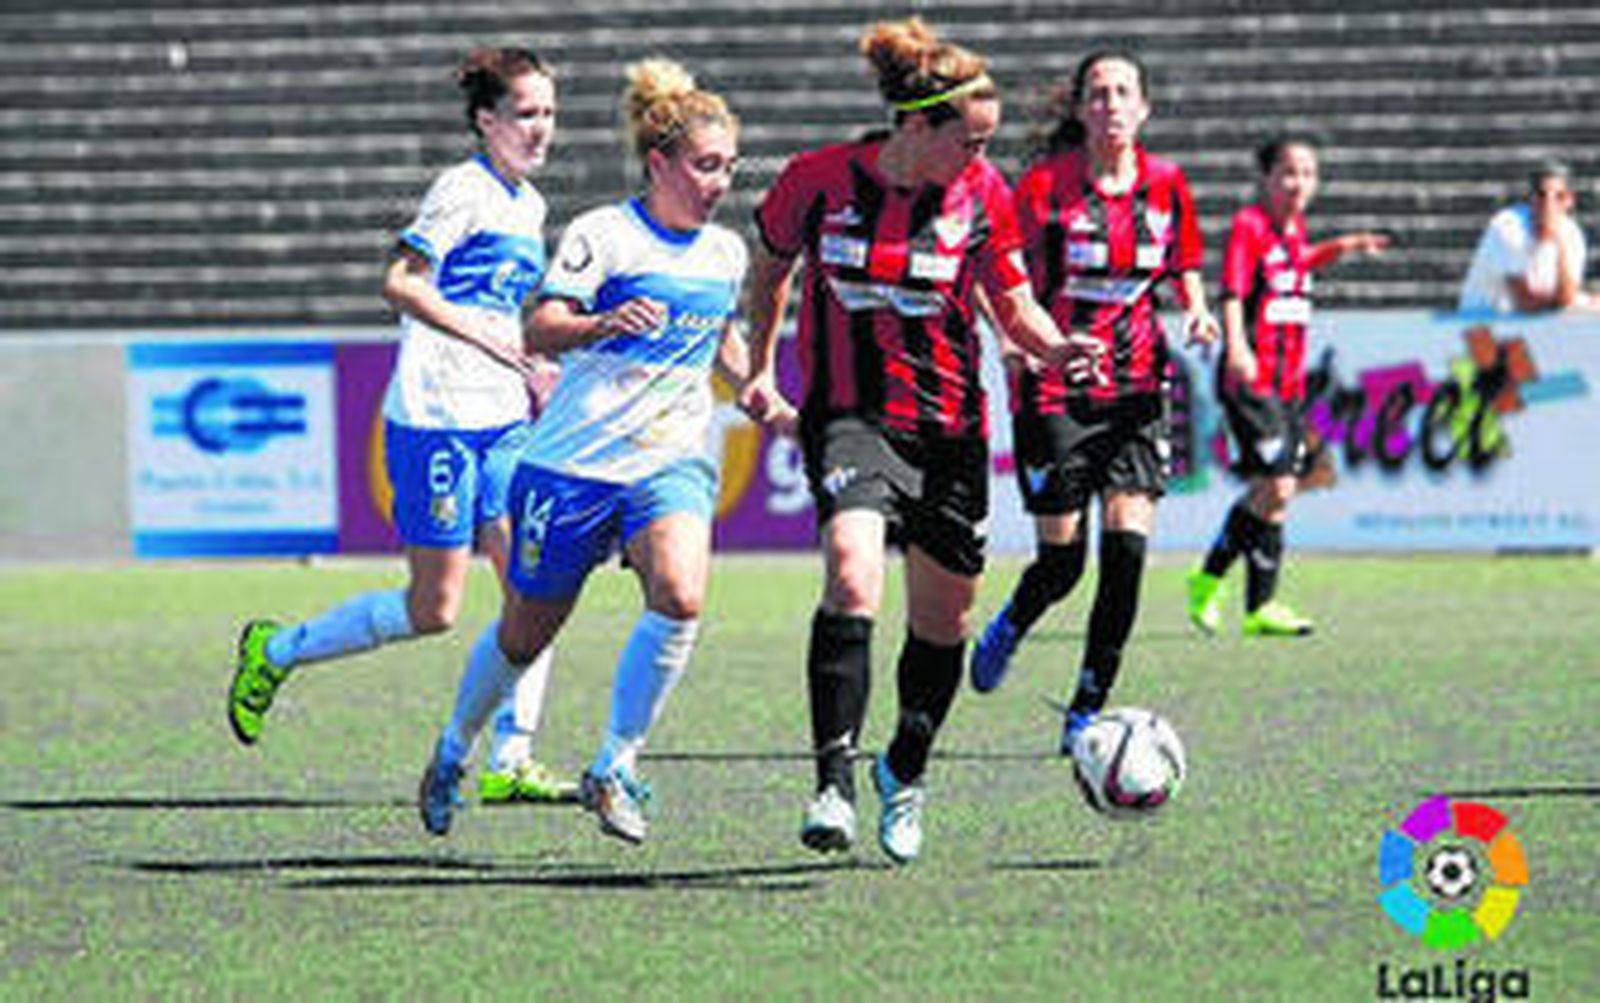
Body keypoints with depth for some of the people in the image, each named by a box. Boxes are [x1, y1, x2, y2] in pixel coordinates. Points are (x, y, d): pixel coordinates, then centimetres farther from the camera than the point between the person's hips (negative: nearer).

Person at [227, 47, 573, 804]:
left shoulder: (528, 205, 15)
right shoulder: (465, 190, -11)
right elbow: (402, 283, -22)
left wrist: (538, 379, 21)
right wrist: (492, 341, -26)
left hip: (501, 424, 8)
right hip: (437, 420, -8)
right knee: (433, 611, -3)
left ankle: (510, 763, 0)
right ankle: (276, 652, 16)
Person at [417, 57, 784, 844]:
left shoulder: (726, 252, 9)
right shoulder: (603, 234, -9)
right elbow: (542, 330, -19)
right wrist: (603, 323, -39)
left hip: (672, 462, 4)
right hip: (575, 461, -4)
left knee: (681, 597, -25)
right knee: (527, 633, 9)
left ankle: (615, 770, -13)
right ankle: (453, 751, 37)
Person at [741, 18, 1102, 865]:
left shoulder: (982, 194, -4)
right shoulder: (820, 179, -8)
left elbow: (1012, 304, 4)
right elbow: (771, 264, 11)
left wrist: (1053, 347, -16)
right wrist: (760, 368, 12)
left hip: (950, 426, 3)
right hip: (848, 413, -3)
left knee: (943, 620, 10)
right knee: (853, 572, -28)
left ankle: (904, 777, 37)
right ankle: (834, 785, -29)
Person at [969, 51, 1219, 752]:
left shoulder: (1165, 185, 4)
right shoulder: (1045, 185, -8)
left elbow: (1185, 273, 17)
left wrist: (1197, 315, -3)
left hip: (1136, 386, 3)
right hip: (1054, 389, -3)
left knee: (1127, 548, -11)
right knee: (1062, 560, -1)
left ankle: (1088, 708, 1)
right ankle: (1008, 629, 36)